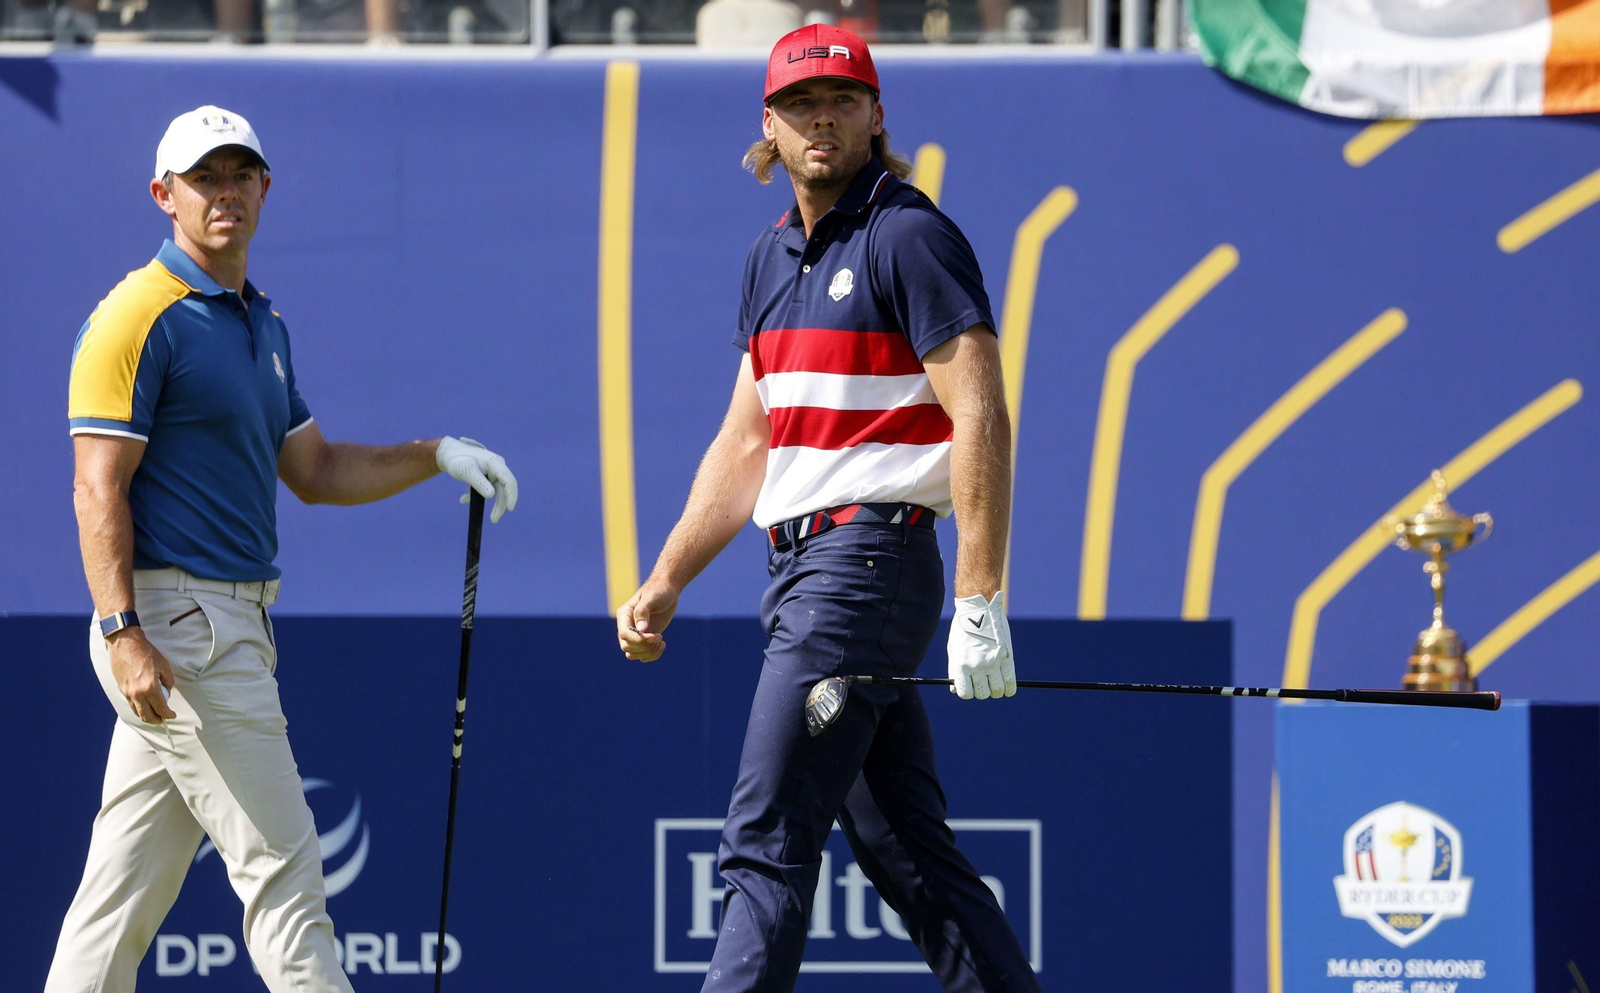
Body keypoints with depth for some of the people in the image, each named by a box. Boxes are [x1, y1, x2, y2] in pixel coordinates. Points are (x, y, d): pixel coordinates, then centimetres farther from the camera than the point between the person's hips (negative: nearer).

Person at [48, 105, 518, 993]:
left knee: (129, 885, 9)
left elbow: (315, 472, 25)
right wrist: (125, 634, -23)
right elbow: (98, 491, -15)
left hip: (230, 621, 9)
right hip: (173, 621, -9)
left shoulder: (262, 323, 18)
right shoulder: (139, 319, -10)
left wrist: (435, 455, 13)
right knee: (279, 857, -9)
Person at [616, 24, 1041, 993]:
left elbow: (981, 421, -15)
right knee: (909, 853, 8)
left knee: (767, 842, -12)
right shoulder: (774, 256, 18)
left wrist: (980, 605, -21)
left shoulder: (908, 237, -8)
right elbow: (747, 444, 24)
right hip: (805, 569, 9)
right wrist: (665, 582, 17)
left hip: (869, 556, -9)